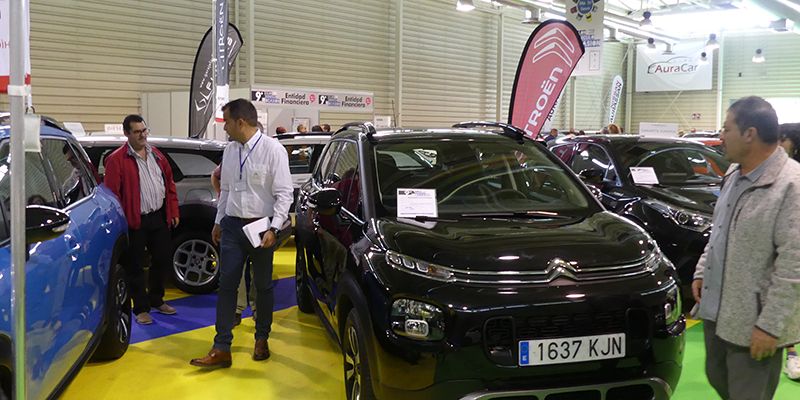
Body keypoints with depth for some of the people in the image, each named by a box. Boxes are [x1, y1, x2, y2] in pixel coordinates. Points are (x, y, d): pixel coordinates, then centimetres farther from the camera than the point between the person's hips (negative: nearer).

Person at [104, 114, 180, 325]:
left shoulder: (156, 155, 12)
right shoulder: (117, 160, -9)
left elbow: (169, 184, 16)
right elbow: (112, 194, -12)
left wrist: (173, 212, 11)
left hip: (159, 217, 6)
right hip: (135, 222, -6)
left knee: (163, 260, 14)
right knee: (135, 267, 4)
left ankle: (156, 300, 33)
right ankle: (141, 309, 16)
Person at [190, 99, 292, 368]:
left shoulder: (272, 149, -12)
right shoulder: (230, 150, 5)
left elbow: (284, 193, -13)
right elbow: (225, 189, 15)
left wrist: (273, 228, -19)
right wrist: (219, 221, 15)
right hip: (232, 225, 4)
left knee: (263, 286, 11)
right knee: (226, 285, 1)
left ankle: (262, 340, 28)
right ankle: (221, 348, 6)